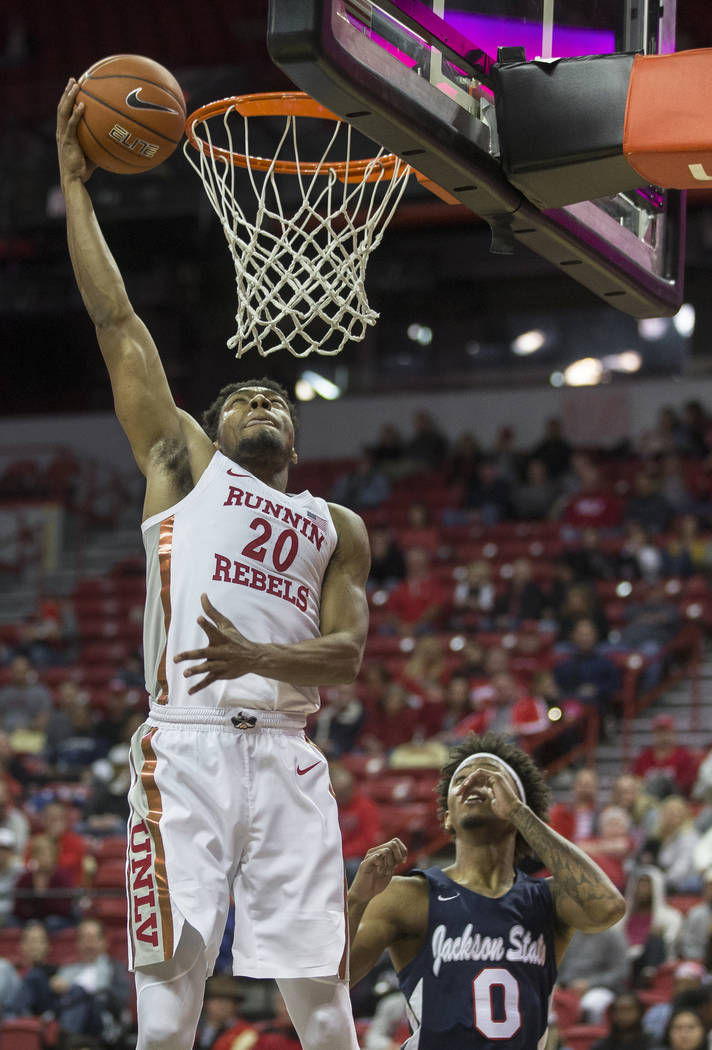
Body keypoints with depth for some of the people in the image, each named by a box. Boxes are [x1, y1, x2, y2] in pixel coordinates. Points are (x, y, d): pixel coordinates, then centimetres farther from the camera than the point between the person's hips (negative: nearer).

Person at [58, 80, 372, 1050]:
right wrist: (75, 183, 12)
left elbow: (346, 653, 7)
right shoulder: (185, 462, 18)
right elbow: (115, 322, 14)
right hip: (185, 746, -2)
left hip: (285, 758, 2)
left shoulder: (337, 527, 22)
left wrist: (259, 658, -13)